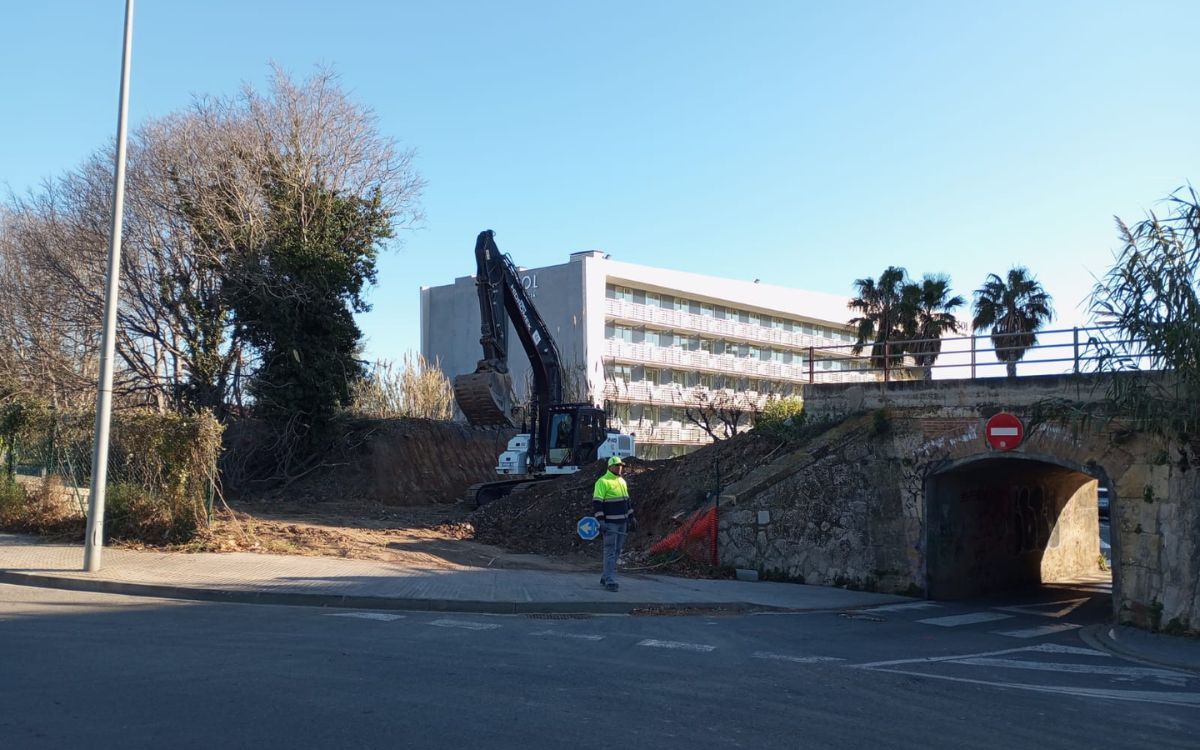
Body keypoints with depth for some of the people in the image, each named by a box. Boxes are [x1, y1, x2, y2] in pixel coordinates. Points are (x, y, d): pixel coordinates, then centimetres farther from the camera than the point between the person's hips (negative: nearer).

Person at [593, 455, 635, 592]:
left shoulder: (622, 481, 15)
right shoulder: (602, 482, -10)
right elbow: (597, 503, -15)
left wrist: (631, 517, 22)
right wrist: (600, 521, -22)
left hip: (622, 522, 8)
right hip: (609, 523, -8)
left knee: (617, 551, 11)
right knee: (610, 551, -8)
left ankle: (605, 578, 21)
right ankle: (610, 581, -7)